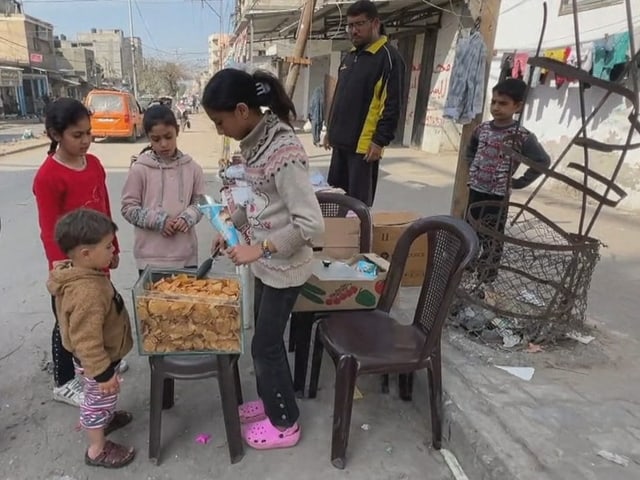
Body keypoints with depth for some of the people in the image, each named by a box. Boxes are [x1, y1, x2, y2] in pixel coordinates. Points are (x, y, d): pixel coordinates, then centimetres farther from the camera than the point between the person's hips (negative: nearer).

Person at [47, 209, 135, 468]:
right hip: (96, 360, -9)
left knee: (99, 400, 32)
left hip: (102, 355, 9)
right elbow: (86, 342, -34)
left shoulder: (80, 273, -7)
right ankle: (97, 450, 35)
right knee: (100, 399, 14)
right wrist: (103, 373, -25)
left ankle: (104, 419, 58)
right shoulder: (88, 293, -40)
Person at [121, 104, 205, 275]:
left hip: (186, 254, 3)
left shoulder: (191, 167, 1)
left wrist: (187, 218, -12)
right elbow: (128, 207, -3)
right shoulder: (139, 169, -5)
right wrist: (158, 221, -15)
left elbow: (200, 202, 8)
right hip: (151, 256, -2)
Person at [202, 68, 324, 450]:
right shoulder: (258, 140, 1)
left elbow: (311, 225, -29)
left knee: (266, 344, 8)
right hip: (267, 262, 9)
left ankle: (285, 423, 30)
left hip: (285, 267, -8)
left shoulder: (284, 151, -27)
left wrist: (259, 249, -24)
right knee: (265, 337, 22)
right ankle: (270, 401, 45)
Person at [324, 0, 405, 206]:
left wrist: (380, 141, -19)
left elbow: (393, 106, -15)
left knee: (359, 203, -3)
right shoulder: (350, 57, 17)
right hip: (342, 141, 8)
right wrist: (331, 129, 20)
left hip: (365, 144, -8)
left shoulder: (388, 57, -9)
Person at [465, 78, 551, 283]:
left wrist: (520, 182, -9)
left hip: (497, 196, -5)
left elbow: (543, 161, -10)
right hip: (475, 191, 5)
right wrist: (473, 169, 10)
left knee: (491, 241, 3)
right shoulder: (482, 128, 3)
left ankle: (485, 281, 13)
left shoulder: (523, 137, -13)